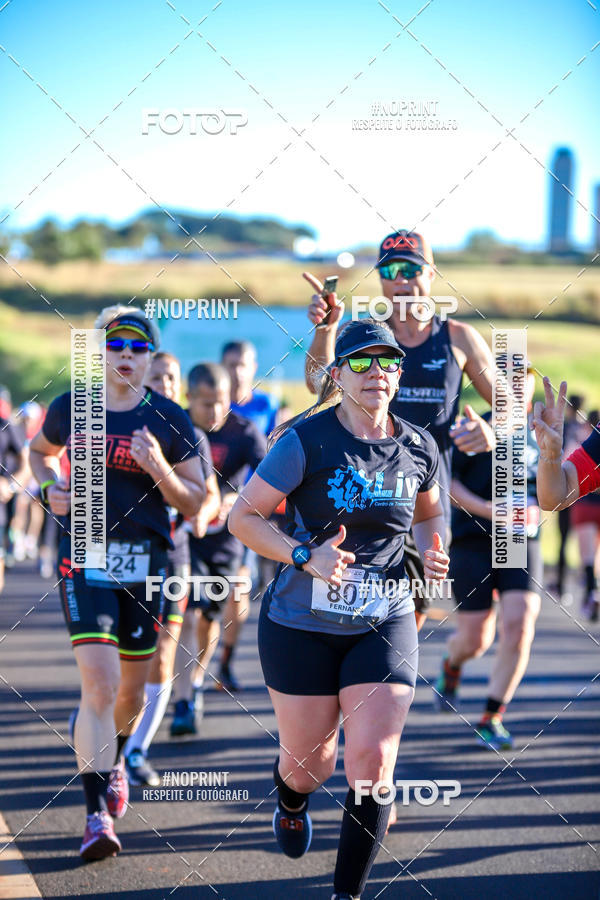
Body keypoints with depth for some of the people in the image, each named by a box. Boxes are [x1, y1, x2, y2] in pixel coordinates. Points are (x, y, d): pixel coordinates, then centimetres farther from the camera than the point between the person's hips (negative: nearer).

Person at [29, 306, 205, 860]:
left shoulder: (169, 420, 0)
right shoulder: (70, 409, 3)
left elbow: (194, 503, 2)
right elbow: (40, 451, 24)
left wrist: (158, 468, -16)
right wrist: (51, 488, 4)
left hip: (145, 562, 1)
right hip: (85, 561, -1)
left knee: (131, 687, 13)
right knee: (99, 686, -15)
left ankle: (114, 761, 47)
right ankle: (98, 815, -14)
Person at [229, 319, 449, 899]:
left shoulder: (419, 448, 1)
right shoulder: (306, 441, -12)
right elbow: (242, 517, -8)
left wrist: (431, 552, -2)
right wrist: (305, 556, -22)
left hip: (385, 625, 2)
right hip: (302, 625, -2)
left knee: (373, 761, -11)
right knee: (310, 760, 11)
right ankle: (291, 803, 50)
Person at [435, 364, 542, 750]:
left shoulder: (538, 437, 10)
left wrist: (535, 511, 1)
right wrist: (488, 510, -18)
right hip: (474, 542, -3)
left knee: (519, 625, -15)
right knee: (475, 638, 0)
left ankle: (492, 717, -2)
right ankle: (452, 663, 40)